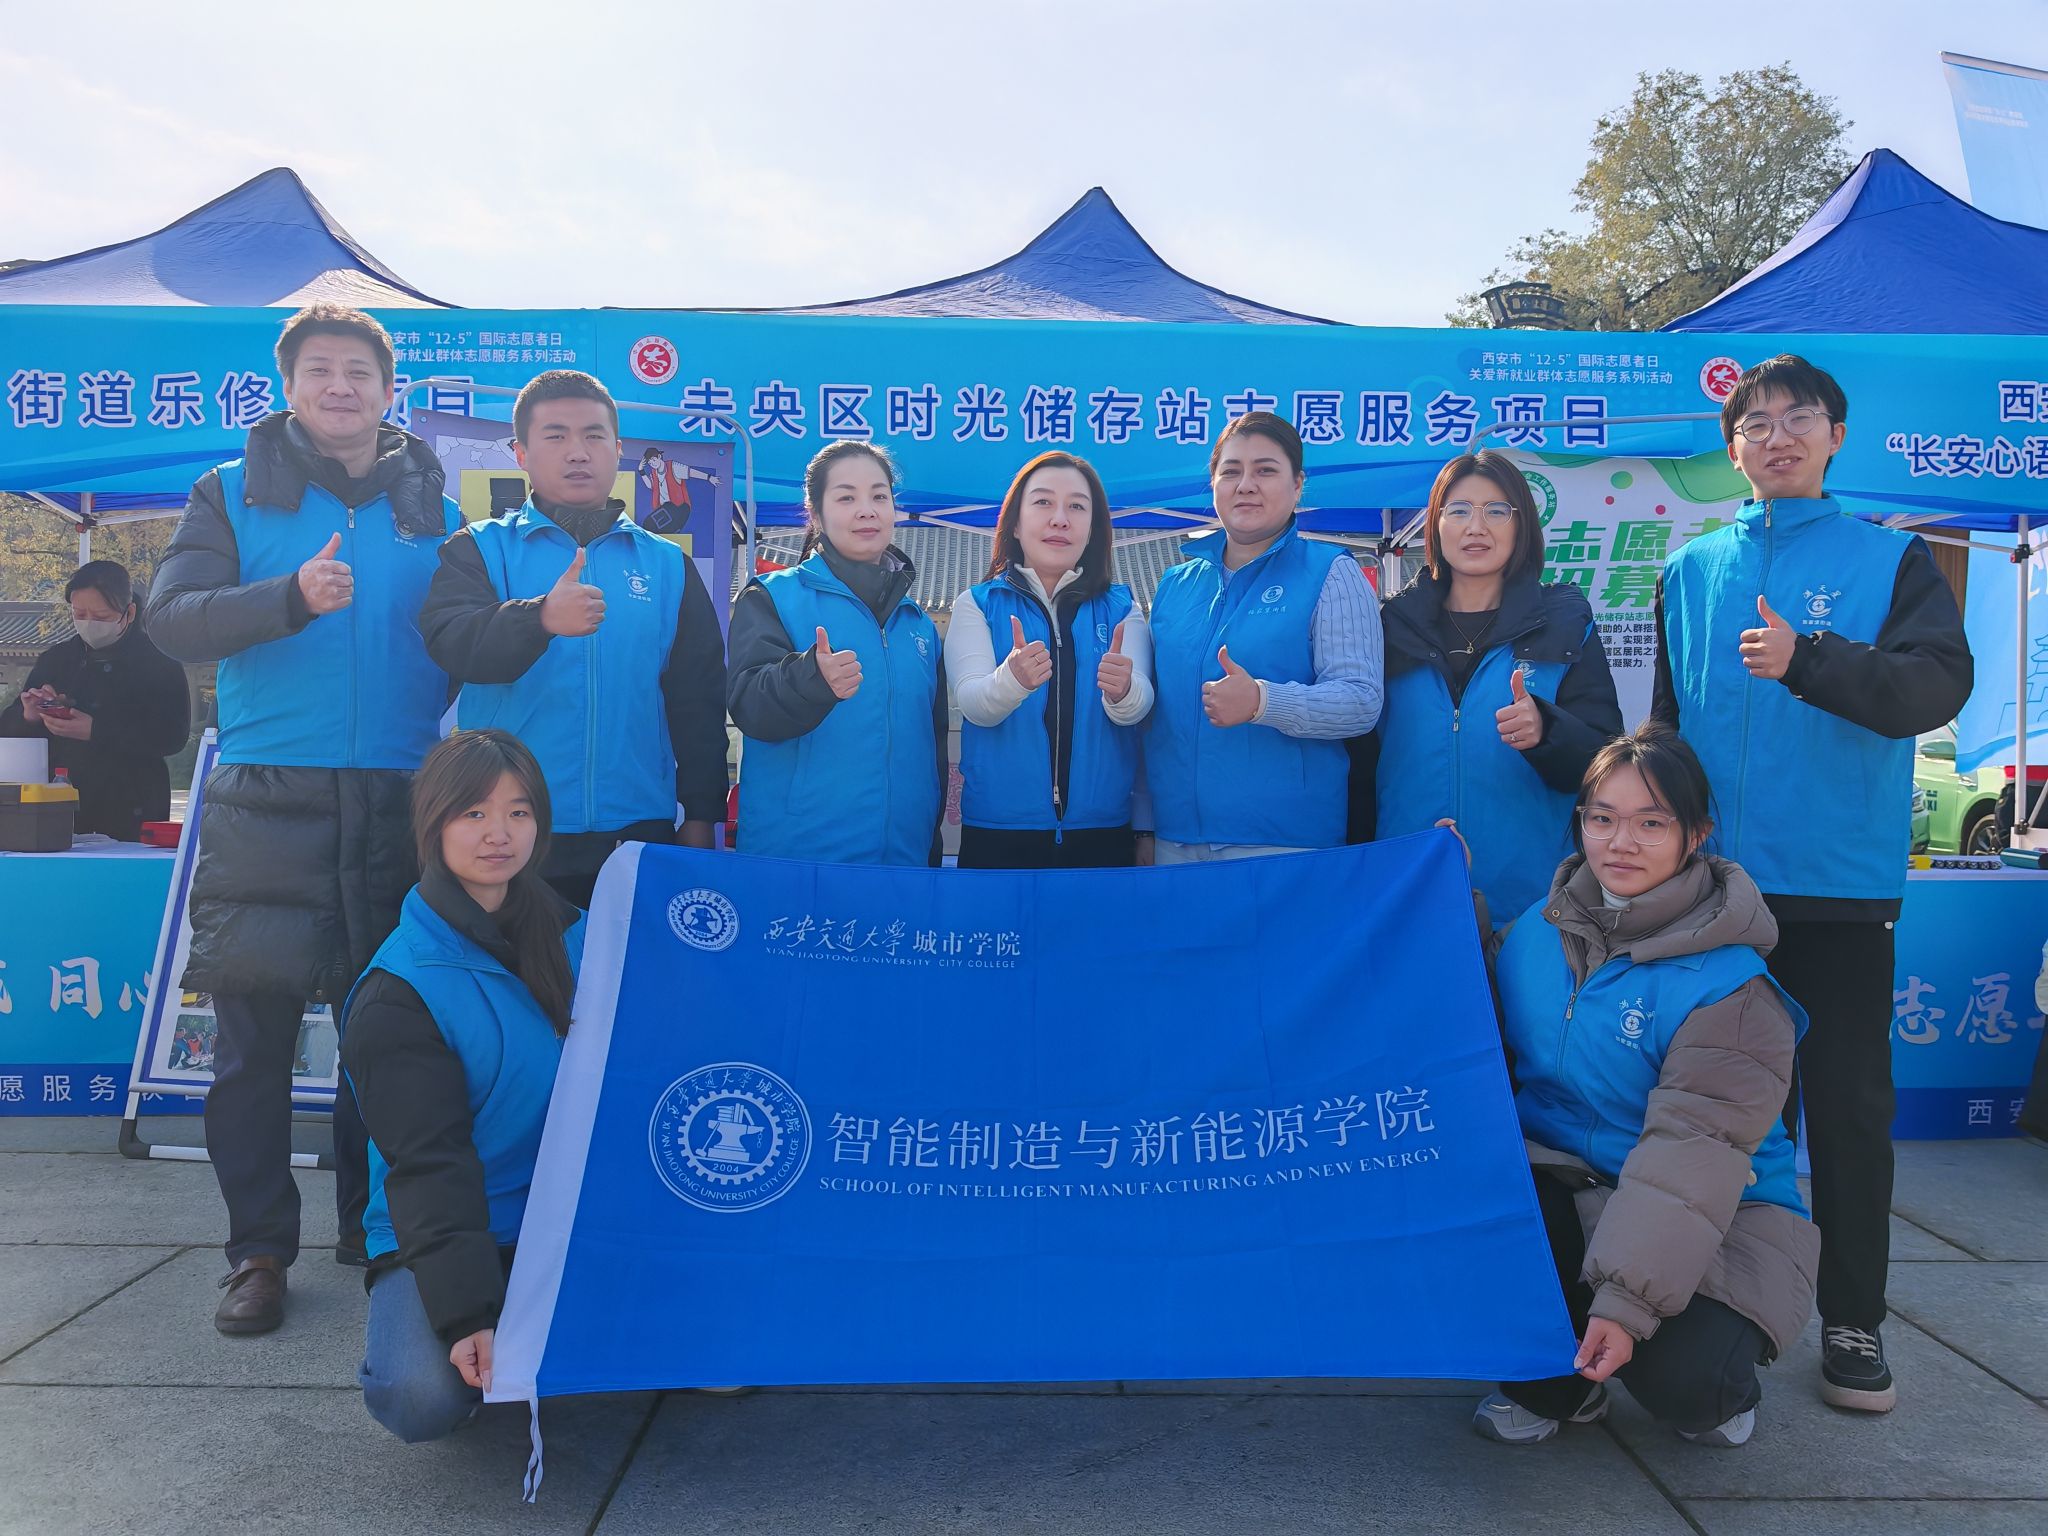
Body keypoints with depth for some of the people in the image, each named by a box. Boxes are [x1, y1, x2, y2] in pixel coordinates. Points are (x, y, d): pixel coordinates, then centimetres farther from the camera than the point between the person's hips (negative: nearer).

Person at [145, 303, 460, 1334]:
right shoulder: (232, 494, 9)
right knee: (255, 1031, 0)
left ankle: (375, 1227, 22)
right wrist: (294, 597, -20)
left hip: (402, 802, 1)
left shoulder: (433, 507, 13)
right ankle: (259, 1249, 14)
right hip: (266, 805, -1)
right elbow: (171, 619, -3)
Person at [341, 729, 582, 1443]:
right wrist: (467, 1311, -26)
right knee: (423, 1400, -29)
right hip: (437, 1232, -4)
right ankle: (407, 1328, 7)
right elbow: (428, 1162, -17)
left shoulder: (569, 933, 3)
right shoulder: (396, 995, -13)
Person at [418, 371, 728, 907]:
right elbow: (450, 641, -14)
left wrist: (702, 814, 4)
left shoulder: (667, 565, 10)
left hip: (638, 832, 2)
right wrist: (542, 618, -33)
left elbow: (698, 699, 9)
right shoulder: (481, 550, 5)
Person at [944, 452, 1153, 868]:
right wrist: (1013, 678, -34)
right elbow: (972, 704, -12)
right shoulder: (976, 604, 3)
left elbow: (1139, 704, -9)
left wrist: (1122, 690, -33)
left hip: (1103, 833, 1)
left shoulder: (1121, 607, 6)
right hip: (997, 835, -1)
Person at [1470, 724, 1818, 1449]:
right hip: (1561, 1184, 4)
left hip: (1718, 1217, -3)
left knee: (1680, 1374, -29)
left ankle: (1722, 1389, 13)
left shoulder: (1728, 986, -18)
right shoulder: (1536, 932, -2)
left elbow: (1693, 1153, -25)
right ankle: (1547, 1384, 1)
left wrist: (1627, 1301, -32)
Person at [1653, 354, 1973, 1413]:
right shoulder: (1691, 571, 12)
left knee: (1848, 1105, 4)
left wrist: (1808, 659, -26)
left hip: (1841, 888, -2)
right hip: (1713, 884, 3)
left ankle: (1852, 1320, 17)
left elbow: (1939, 685, -11)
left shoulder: (1894, 560, 4)